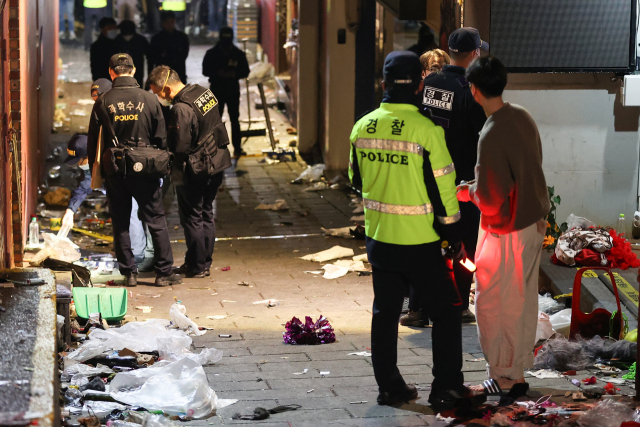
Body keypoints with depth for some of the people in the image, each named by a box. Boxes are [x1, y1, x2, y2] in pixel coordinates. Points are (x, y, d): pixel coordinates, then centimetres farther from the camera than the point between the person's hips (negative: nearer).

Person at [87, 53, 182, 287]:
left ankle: (129, 272, 11)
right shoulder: (149, 99, -4)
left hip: (114, 171, 1)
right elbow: (161, 138, 0)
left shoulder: (103, 102, -4)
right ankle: (164, 272, 9)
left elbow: (93, 140, 1)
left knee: (120, 224, 10)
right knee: (156, 221, 7)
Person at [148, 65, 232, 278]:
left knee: (191, 218, 5)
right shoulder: (204, 92, 2)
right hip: (216, 163, 9)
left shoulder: (181, 109, -25)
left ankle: (197, 266, 12)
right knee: (206, 214, 17)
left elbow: (179, 147, -23)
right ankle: (205, 262, 25)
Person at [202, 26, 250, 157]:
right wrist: (219, 73, -19)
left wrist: (234, 74, -16)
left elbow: (245, 72, 4)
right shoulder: (212, 53, 1)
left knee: (235, 120, 1)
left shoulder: (238, 54, 4)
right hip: (216, 89, 0)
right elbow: (206, 71, -2)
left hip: (233, 89, 0)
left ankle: (237, 148, 4)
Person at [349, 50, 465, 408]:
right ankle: (446, 386, 12)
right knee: (446, 309, 11)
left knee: (385, 312, 15)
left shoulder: (362, 127, -1)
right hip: (420, 243, -4)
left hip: (379, 237, 5)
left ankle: (389, 386, 20)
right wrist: (454, 234, -1)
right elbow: (443, 188, -13)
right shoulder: (427, 130, -17)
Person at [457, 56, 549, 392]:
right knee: (524, 299, 18)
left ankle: (503, 374, 17)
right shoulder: (523, 117, 0)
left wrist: (467, 192, -4)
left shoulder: (491, 136, -26)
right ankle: (520, 368, 29)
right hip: (535, 222, 8)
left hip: (506, 232, -8)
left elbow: (490, 200, -25)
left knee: (494, 304, 7)